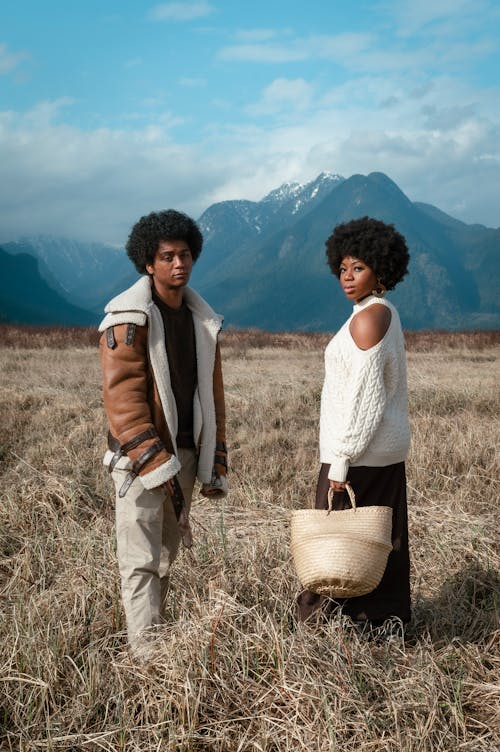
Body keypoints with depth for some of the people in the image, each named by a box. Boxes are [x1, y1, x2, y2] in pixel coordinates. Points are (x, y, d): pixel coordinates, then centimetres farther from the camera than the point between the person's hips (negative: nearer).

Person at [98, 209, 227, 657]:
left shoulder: (203, 322, 11)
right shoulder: (128, 319, -9)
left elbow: (212, 395, 15)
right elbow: (122, 396, -16)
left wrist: (215, 464, 11)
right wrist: (157, 463, -20)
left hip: (184, 455, 7)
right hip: (139, 457, -6)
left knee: (166, 556, 12)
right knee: (142, 561, -5)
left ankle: (154, 638, 22)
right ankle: (146, 655, -3)